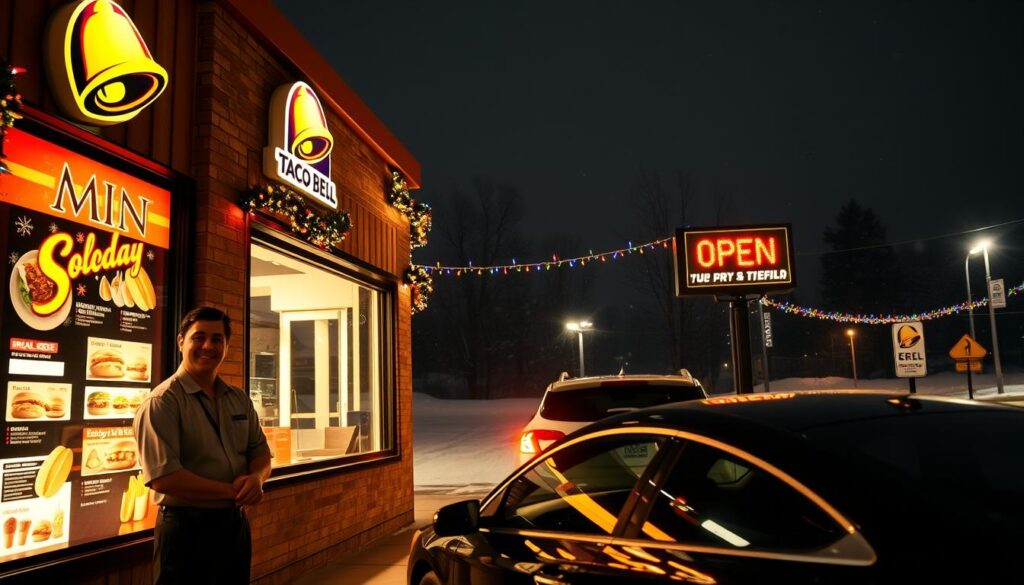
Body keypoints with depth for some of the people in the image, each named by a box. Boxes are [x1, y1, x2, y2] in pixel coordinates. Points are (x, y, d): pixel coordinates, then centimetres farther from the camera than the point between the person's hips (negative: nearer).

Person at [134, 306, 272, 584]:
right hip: (187, 529, -6)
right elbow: (162, 476, -21)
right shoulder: (162, 402, -13)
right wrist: (232, 492, -18)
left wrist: (256, 478, -12)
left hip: (236, 524, 6)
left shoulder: (239, 400, 8)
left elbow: (260, 452, 11)